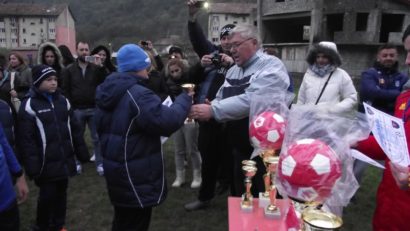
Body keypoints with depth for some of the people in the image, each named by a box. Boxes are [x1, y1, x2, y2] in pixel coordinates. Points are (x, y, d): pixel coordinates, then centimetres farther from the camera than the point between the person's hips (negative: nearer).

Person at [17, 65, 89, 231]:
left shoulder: (62, 101, 8)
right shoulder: (29, 105, -10)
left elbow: (74, 128, 13)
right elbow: (26, 138, -13)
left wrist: (82, 151, 11)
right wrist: (31, 164, -16)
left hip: (64, 159, 5)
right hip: (46, 163, -5)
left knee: (61, 193, 16)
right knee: (47, 196, 4)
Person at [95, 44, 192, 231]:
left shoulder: (108, 91, 8)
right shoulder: (138, 95, -24)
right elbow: (168, 121, -30)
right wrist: (185, 99, -15)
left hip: (117, 170, 10)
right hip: (136, 176, -9)